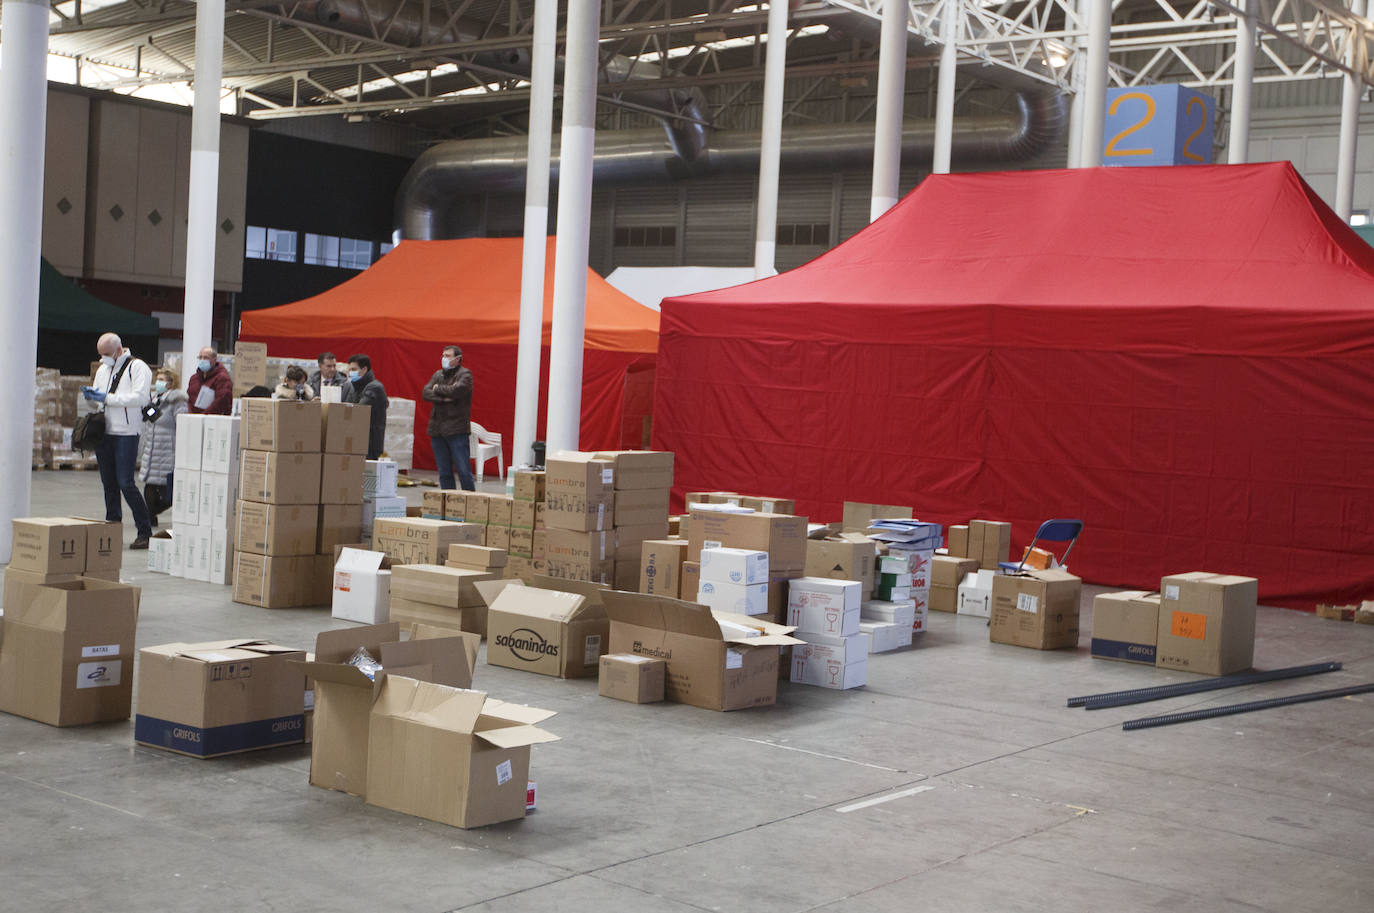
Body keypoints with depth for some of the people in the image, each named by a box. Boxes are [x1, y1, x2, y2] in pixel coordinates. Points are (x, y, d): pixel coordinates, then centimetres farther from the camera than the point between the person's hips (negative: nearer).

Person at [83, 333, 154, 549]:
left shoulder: (137, 367, -4)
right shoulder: (102, 370, 19)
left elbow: (139, 397, -17)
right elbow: (98, 397, 24)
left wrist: (106, 397, -18)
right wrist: (91, 395, 0)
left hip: (126, 433, -7)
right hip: (104, 432, 7)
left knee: (125, 483, -12)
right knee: (109, 484, 10)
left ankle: (144, 531, -5)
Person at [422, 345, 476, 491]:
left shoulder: (465, 374, -1)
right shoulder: (438, 374, 16)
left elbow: (457, 390, -20)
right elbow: (425, 393, 3)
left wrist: (438, 389, -3)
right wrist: (443, 398, -13)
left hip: (456, 430, -6)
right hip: (437, 430, 6)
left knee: (464, 471, -7)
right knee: (444, 473, 8)